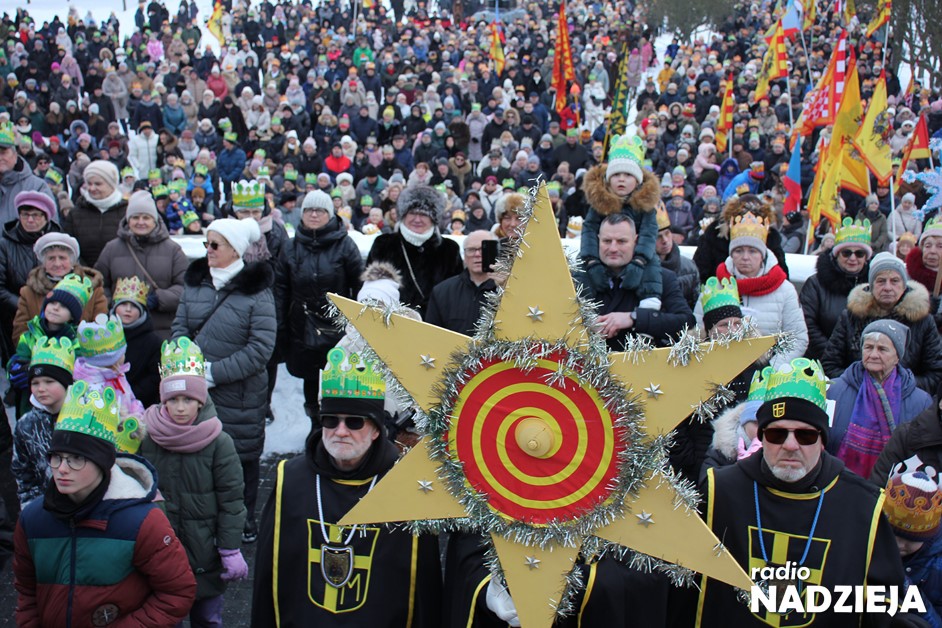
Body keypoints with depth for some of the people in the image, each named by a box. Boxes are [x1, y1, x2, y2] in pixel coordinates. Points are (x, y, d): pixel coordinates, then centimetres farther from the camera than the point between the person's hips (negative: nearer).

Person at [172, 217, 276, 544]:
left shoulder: (256, 290, -12)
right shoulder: (195, 281, 4)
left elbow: (261, 349, -16)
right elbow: (180, 326, 6)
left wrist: (214, 372, -19)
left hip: (239, 392, -4)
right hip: (195, 389, 4)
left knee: (242, 455, 10)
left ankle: (245, 518, 29)